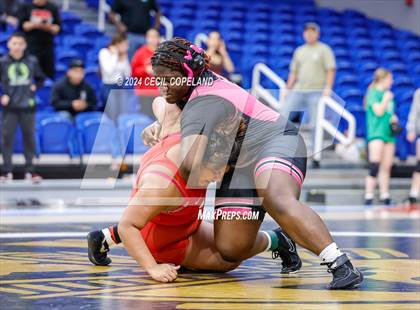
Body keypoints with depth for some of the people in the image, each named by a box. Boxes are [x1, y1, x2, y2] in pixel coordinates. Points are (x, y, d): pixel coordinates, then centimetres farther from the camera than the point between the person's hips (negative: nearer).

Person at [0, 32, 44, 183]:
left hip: (28, 106, 1)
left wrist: (35, 87, -4)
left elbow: (40, 79, 14)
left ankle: (29, 170, 15)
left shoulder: (32, 61, 0)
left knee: (29, 138, 6)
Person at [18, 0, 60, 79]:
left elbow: (58, 28, 9)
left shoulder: (53, 8, 10)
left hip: (48, 46, 2)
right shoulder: (26, 7, 4)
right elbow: (22, 25, -1)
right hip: (31, 45, -2)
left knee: (49, 74, -1)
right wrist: (35, 24, -15)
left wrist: (49, 27, -11)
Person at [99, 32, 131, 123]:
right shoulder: (104, 53, -7)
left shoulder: (123, 54, 8)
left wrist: (124, 58, -4)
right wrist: (115, 55, -13)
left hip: (121, 87, 5)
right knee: (112, 118, -7)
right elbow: (109, 70, -21)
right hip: (109, 87, -5)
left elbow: (128, 73, 5)